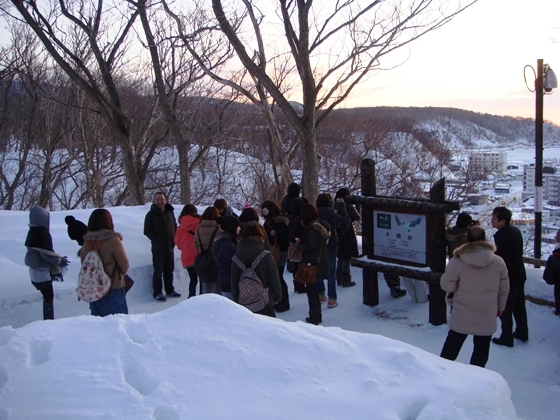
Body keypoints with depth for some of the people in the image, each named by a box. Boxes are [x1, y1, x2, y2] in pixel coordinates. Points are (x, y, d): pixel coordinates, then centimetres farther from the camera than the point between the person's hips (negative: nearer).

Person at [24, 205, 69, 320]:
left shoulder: (32, 232, 8)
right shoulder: (42, 233, -20)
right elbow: (47, 255, -20)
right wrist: (60, 260, -4)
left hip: (34, 271, 9)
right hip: (42, 272, -9)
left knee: (47, 296, 16)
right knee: (48, 297, -1)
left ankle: (48, 320, 21)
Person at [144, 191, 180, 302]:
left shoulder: (170, 212, 9)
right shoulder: (151, 214, -5)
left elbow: (175, 227, 18)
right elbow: (147, 231, -6)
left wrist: (174, 239, 3)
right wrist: (156, 240, -15)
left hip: (170, 247, 5)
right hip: (158, 248, -5)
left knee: (169, 271, 14)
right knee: (158, 272, 1)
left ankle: (170, 290, 26)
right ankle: (157, 293, 10)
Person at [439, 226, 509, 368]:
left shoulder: (457, 262, -19)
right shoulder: (498, 262, -8)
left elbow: (447, 286, -11)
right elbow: (504, 289, 2)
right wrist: (500, 307, 18)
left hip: (462, 317, -1)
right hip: (487, 318, 1)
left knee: (451, 347, 16)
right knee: (481, 350, 14)